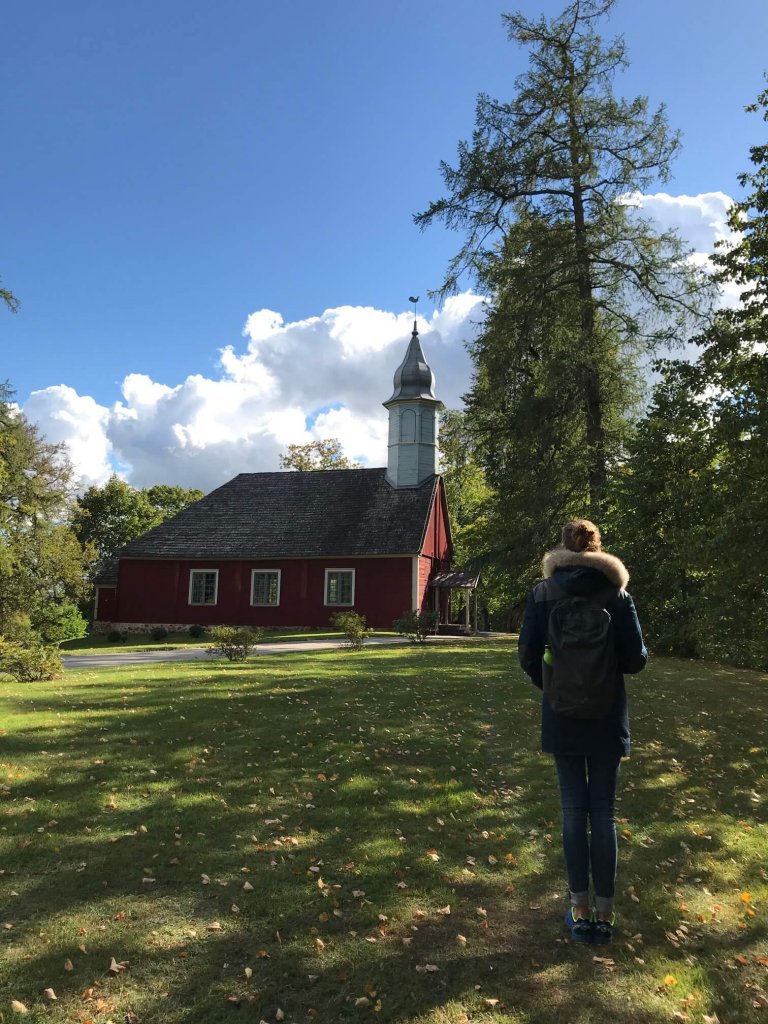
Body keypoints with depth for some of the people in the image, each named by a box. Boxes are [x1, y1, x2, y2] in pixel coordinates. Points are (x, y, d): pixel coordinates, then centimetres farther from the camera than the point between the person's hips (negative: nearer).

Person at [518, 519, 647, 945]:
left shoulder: (543, 593, -6)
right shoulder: (617, 593, -6)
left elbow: (528, 654, -7)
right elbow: (636, 658, -7)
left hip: (562, 716, 0)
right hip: (607, 716, 0)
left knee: (574, 810, 11)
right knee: (603, 812, 10)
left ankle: (580, 910, 19)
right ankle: (605, 912, 19)